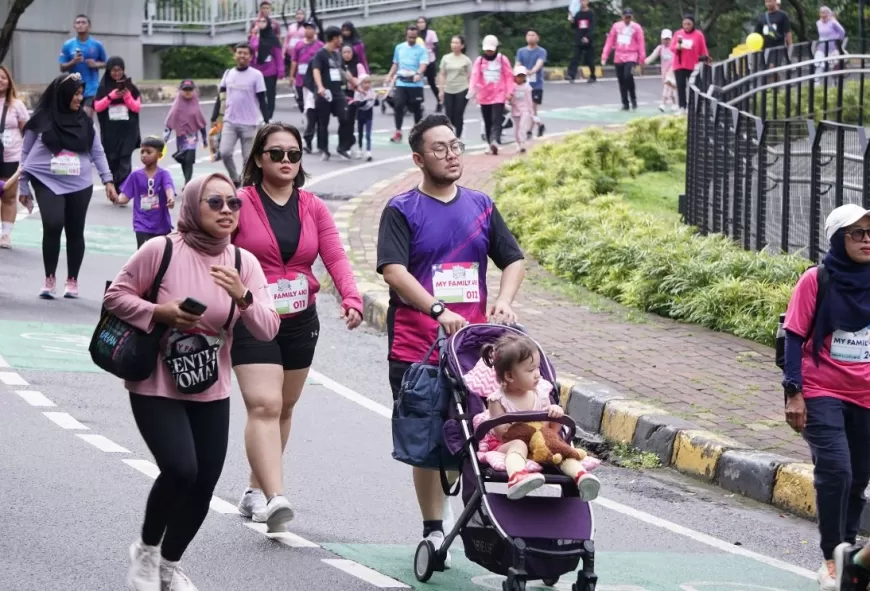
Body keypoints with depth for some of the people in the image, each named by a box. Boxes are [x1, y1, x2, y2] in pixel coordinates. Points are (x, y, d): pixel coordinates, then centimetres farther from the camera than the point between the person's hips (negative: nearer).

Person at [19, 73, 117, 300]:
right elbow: (26, 154, 5)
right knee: (53, 225, -20)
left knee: (75, 232, 5)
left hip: (79, 185, 3)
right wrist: (24, 187, 5)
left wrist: (107, 180, 3)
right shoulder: (41, 120, -2)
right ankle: (49, 279, -5)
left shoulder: (85, 122, 7)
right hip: (48, 182, -3)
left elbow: (97, 153, 12)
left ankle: (72, 280, 20)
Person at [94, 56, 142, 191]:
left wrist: (127, 96, -13)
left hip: (127, 131, -1)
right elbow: (97, 107, -2)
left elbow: (137, 107, 3)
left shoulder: (130, 87, 6)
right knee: (112, 160, 1)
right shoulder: (103, 88, 5)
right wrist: (111, 96, -14)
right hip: (110, 131, 1)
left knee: (125, 161, -12)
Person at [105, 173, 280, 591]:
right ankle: (146, 550, 6)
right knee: (180, 469, -21)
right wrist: (160, 312, -21)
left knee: (203, 486, 6)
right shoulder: (161, 250, -13)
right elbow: (115, 296, -6)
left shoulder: (243, 262, -2)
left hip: (211, 393, 5)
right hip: (156, 387, -5)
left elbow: (267, 330, -7)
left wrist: (243, 297, -25)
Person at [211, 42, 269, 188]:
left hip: (249, 124, -3)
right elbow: (220, 97, 12)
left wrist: (267, 122, -10)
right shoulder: (228, 74, 6)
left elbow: (262, 100, -4)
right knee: (225, 153, -10)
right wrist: (214, 118, 7)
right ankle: (235, 179, 11)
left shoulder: (256, 75, -5)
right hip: (229, 122, 3)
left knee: (248, 158, 2)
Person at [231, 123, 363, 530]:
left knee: (284, 409, 13)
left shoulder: (313, 208, 7)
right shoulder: (239, 204, -5)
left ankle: (255, 490, 28)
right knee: (264, 406, -17)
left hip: (300, 322, 5)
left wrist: (351, 299, -19)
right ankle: (275, 498, -27)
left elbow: (335, 257, -3)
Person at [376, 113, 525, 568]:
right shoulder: (402, 210, -1)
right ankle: (434, 530, 8)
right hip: (417, 347, -3)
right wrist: (439, 311, -23)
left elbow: (513, 260, 14)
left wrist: (503, 302, -5)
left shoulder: (481, 206, 12)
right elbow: (393, 270, -13)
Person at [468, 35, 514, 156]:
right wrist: (472, 90, -26)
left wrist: (509, 91, -9)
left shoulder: (503, 60, 1)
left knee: (496, 120, -17)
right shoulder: (479, 61, 3)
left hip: (499, 95, -3)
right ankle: (491, 145, 17)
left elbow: (509, 76, 1)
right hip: (484, 96, 3)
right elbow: (475, 75, -10)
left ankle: (494, 141, -32)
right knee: (487, 122, 9)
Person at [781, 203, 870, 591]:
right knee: (835, 470, -16)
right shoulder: (816, 281, -8)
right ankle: (831, 560, -7)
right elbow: (794, 338, -6)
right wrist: (794, 393, -12)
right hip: (822, 394, -4)